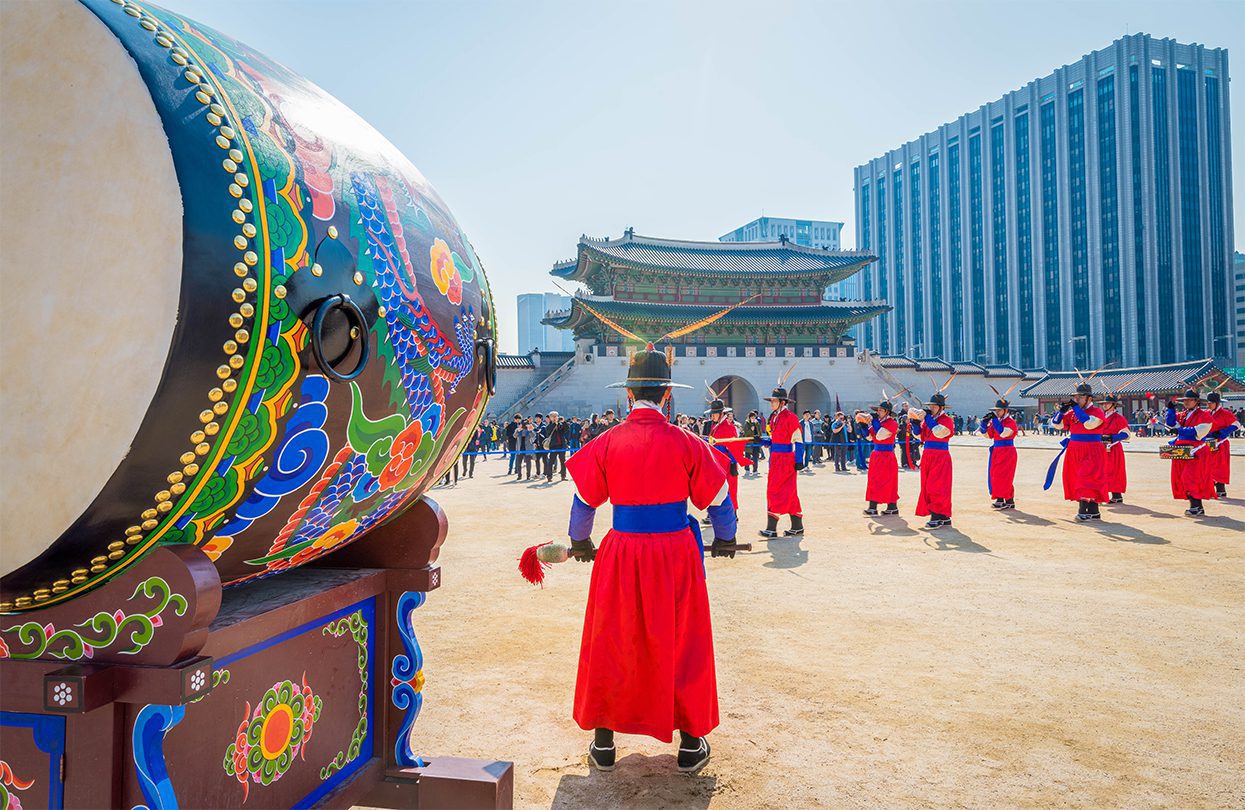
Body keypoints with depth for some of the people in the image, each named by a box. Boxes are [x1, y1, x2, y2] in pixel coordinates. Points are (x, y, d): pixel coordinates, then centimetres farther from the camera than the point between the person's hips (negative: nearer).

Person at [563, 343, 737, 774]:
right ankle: (691, 743, 26)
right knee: (682, 645, 15)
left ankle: (603, 742, 27)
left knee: (610, 645, 15)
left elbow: (584, 500, 7)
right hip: (676, 554, -1)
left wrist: (579, 541, 26)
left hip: (621, 555, 1)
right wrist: (725, 537, 22)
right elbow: (718, 498, 3)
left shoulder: (606, 443, -5)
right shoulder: (686, 443, -8)